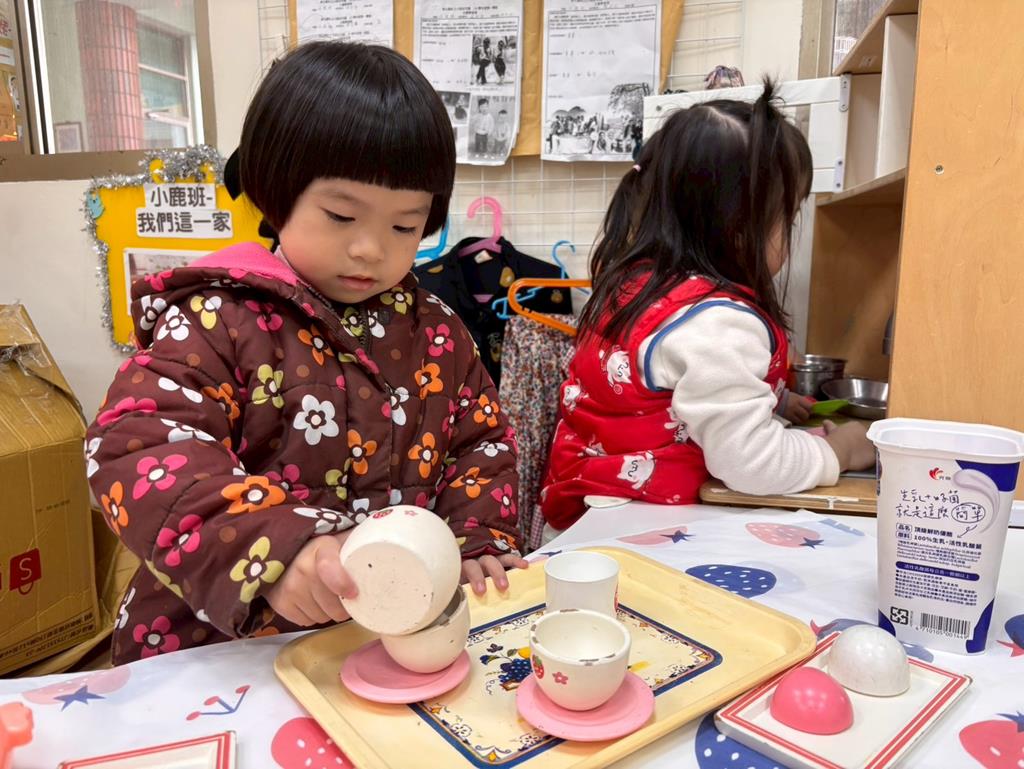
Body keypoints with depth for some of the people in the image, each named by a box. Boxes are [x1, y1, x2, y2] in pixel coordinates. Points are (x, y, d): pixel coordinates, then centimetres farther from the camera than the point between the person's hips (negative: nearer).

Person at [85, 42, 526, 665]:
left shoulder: (435, 330, 6)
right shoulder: (220, 321, -9)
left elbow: (481, 440, 14)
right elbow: (141, 449, -20)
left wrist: (477, 541, -2)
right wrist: (273, 548, -34)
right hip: (230, 644, -3)